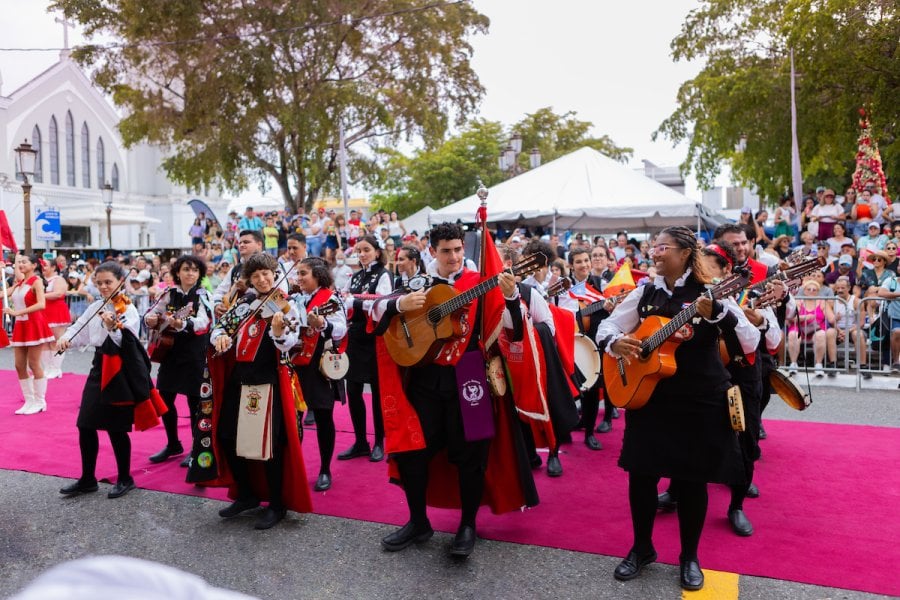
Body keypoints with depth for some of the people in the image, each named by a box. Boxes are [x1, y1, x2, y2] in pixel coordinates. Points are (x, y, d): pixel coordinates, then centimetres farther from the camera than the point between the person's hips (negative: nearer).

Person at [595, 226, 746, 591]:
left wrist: (716, 313, -32)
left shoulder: (710, 293, -5)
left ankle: (689, 556, 26)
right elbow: (605, 327, 8)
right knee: (640, 473, 7)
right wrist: (615, 342, -15)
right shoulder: (645, 294, 6)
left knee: (692, 478, 6)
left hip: (700, 399, -3)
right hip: (648, 395, 4)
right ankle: (642, 548, 27)